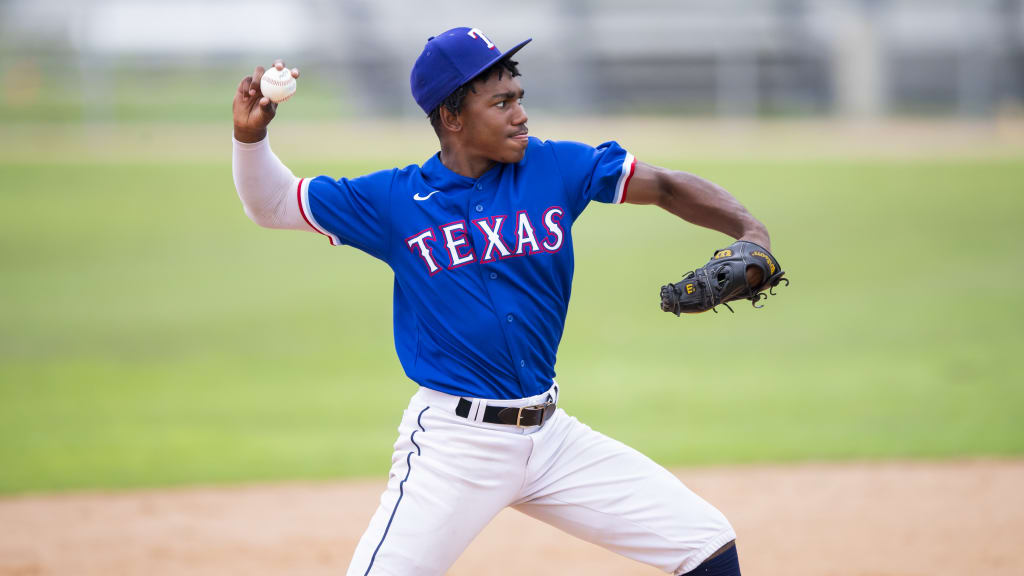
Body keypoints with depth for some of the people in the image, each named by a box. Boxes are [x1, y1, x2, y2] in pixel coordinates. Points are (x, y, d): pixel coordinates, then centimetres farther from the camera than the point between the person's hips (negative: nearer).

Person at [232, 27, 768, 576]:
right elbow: (272, 204, 5)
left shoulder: (555, 168, 1)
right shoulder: (394, 200, -3)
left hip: (553, 438, 4)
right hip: (452, 442, -4)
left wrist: (749, 231, -13)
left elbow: (665, 186, 3)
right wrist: (250, 135, -13)